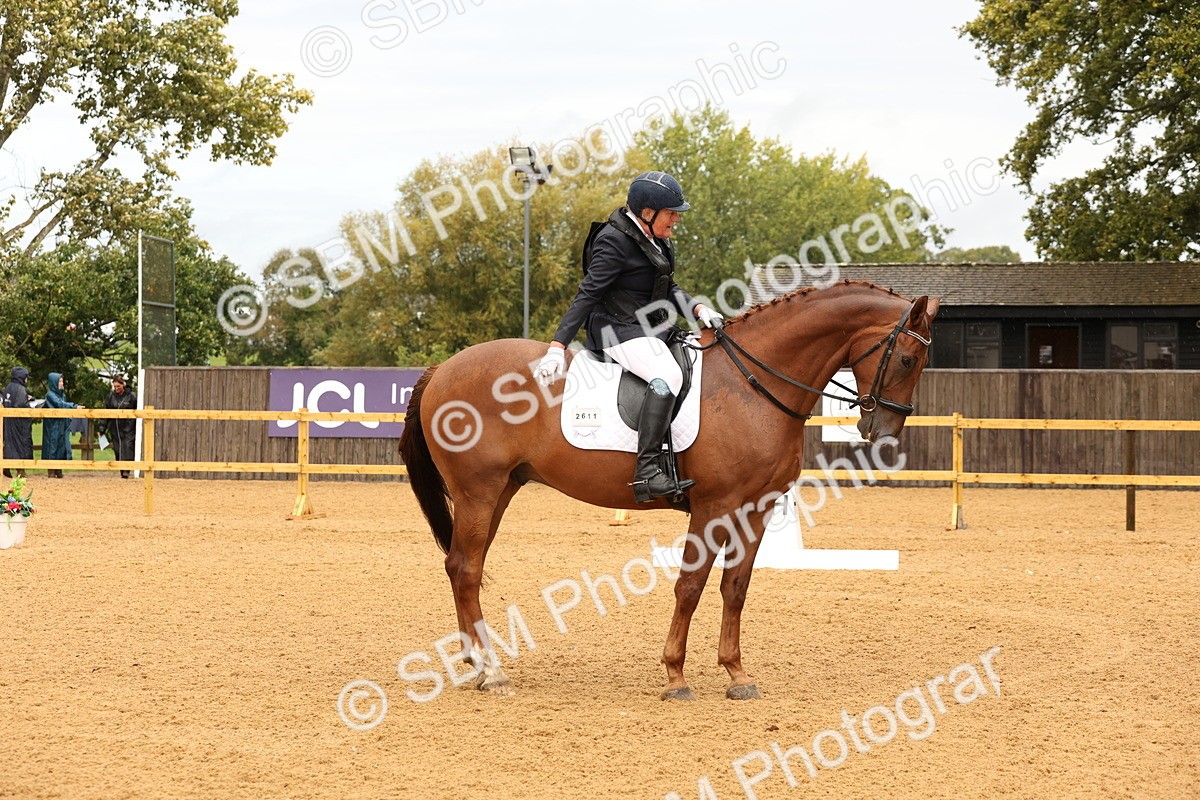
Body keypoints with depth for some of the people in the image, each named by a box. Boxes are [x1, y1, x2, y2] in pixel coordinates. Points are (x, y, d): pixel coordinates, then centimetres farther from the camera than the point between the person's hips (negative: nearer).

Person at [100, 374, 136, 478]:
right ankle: (122, 471, 9)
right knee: (117, 449, 3)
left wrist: (138, 429, -1)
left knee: (127, 447, -14)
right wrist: (102, 428, 4)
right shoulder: (110, 396, 6)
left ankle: (126, 470, -17)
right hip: (115, 428, 3)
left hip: (128, 428, -3)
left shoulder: (131, 396, -1)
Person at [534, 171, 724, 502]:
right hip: (621, 331, -10)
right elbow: (587, 295, -18)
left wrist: (697, 309, 0)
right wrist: (557, 347, -24)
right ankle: (647, 472, -42)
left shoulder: (657, 240, 13)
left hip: (651, 330, 10)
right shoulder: (615, 243, -15)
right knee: (668, 375, -34)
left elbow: (668, 290, 21)